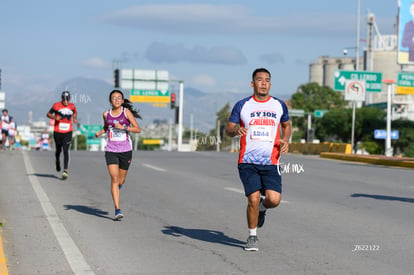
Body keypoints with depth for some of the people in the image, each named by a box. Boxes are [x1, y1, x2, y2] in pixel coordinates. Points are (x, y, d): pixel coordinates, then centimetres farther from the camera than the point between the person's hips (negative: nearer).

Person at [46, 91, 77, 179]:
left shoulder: (72, 106, 3)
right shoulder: (56, 105, -5)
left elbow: (75, 112, 25)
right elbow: (48, 114, 4)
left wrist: (75, 118, 5)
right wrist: (55, 117, -15)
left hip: (68, 133, 0)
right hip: (58, 132, 0)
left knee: (66, 151, -10)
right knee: (58, 150, 13)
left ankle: (65, 171, -14)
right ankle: (57, 161, 47)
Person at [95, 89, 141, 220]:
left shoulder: (126, 112, -2)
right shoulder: (106, 114, 5)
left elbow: (137, 129, -5)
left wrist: (123, 127, -16)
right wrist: (100, 132, 6)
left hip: (125, 151, 0)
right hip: (111, 151, 0)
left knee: (121, 180, 10)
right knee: (114, 178, -12)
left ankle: (117, 188, 49)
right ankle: (117, 210, -13)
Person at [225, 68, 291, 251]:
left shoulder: (279, 105, 9)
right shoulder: (242, 105, 4)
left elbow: (286, 125, 24)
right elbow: (228, 129, 7)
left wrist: (285, 140, 4)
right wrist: (236, 130, -17)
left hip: (271, 162, 1)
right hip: (248, 162, -1)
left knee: (274, 200, -13)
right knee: (253, 199, -9)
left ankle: (262, 207, 25)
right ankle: (252, 237, 12)